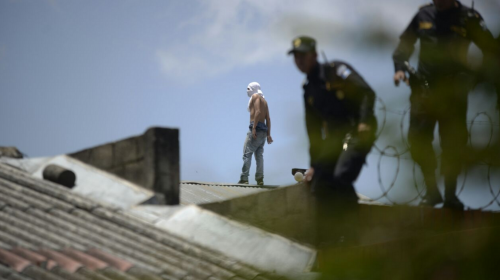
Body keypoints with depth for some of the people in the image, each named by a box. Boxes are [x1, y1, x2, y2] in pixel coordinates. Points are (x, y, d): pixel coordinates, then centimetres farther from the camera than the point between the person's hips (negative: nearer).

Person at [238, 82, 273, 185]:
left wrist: (254, 128, -22)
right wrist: (268, 134, 15)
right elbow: (268, 118, 18)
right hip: (264, 130, 9)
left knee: (247, 153, -10)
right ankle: (260, 179, -1)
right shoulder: (264, 100, 23)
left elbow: (258, 112, -15)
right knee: (259, 154, 6)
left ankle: (244, 178, -16)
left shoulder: (255, 96, 0)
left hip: (256, 128, -9)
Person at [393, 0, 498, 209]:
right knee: (417, 138, -4)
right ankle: (432, 190, 9)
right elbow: (405, 43, 16)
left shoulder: (467, 17, -1)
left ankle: (451, 194, 11)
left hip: (453, 90, -2)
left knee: (453, 144, -1)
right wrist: (400, 67, 3)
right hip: (424, 88, 2)